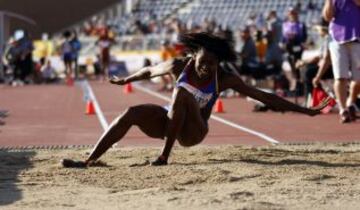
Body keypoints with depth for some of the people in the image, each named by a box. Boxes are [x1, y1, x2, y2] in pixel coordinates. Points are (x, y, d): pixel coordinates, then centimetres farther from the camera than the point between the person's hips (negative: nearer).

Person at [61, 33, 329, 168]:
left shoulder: (226, 79, -18)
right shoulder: (180, 66, -13)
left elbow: (264, 96, -18)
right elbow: (150, 71, 8)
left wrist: (306, 111, -21)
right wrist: (124, 80, 24)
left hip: (194, 132, -3)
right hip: (170, 122, 3)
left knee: (181, 93, -32)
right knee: (132, 114, -23)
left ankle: (164, 156, -28)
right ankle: (89, 161, -24)